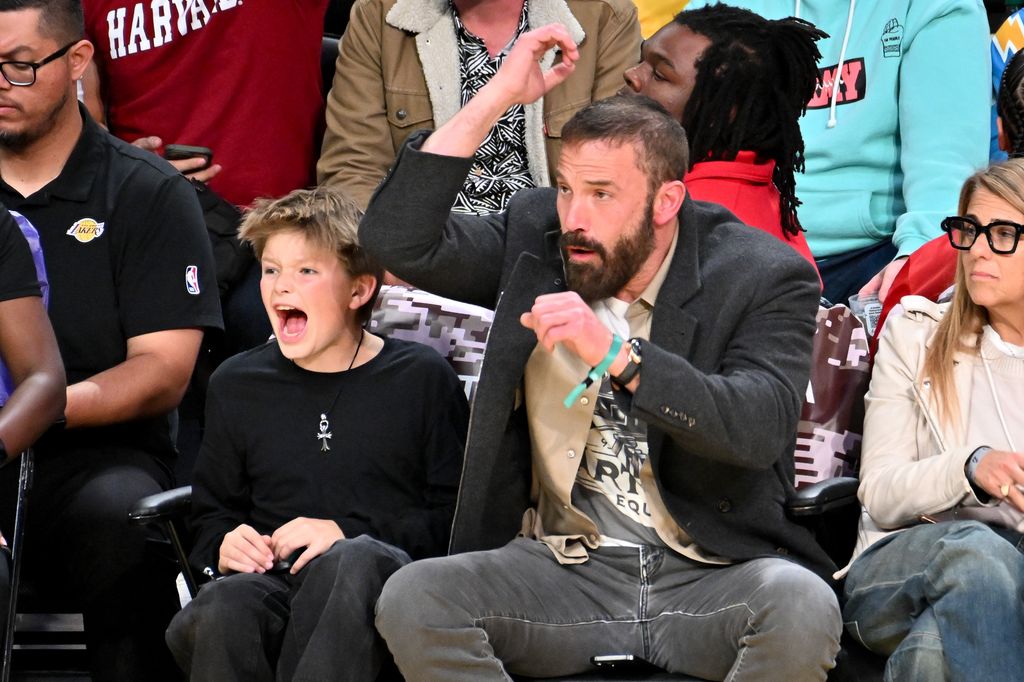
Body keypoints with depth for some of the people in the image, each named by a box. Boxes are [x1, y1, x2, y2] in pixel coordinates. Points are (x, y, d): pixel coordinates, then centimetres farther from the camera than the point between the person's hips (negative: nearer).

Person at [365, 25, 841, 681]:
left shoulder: (764, 277, -2)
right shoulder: (534, 239, 9)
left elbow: (759, 426, -17)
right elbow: (398, 239, -4)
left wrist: (615, 352, -29)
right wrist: (497, 96, -7)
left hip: (712, 574, -3)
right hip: (563, 571, 3)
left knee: (802, 606, -37)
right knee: (410, 599, -26)